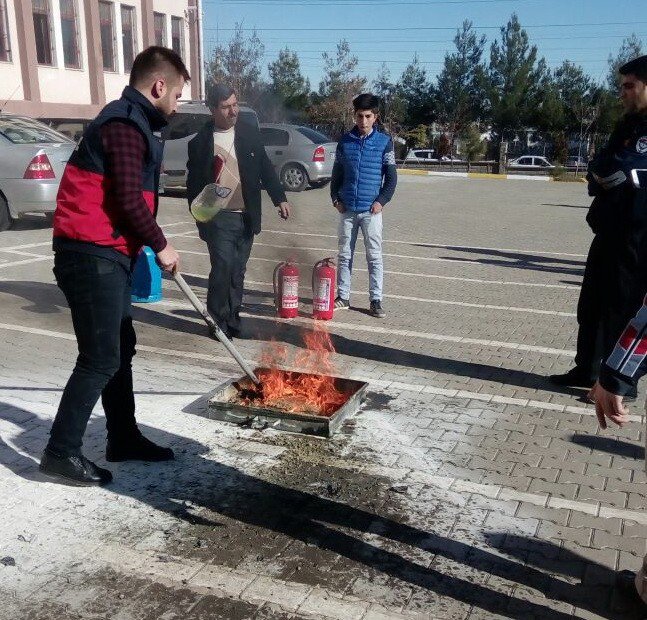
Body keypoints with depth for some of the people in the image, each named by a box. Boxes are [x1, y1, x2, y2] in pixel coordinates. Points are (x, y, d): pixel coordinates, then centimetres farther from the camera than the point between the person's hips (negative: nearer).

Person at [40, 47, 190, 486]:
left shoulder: (130, 122, 19)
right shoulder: (125, 125, -14)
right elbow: (128, 199, -21)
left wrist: (149, 244, 19)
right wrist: (161, 245, -9)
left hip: (105, 253, 11)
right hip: (92, 255, -11)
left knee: (121, 349, 15)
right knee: (101, 359, -5)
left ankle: (124, 438, 27)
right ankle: (61, 452, 6)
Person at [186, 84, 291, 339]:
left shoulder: (250, 133, 5)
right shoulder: (200, 142, -3)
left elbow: (266, 168, 9)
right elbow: (194, 183, 0)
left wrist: (279, 198, -1)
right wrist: (200, 218, -6)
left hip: (246, 217, 3)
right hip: (219, 218, -3)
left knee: (238, 271, 10)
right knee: (223, 267, -10)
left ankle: (233, 319, 22)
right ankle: (218, 321, 5)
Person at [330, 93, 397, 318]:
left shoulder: (384, 142, 0)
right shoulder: (345, 141, 6)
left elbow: (391, 177, 1)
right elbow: (337, 173, 12)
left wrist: (382, 201, -10)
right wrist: (335, 198, 1)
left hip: (371, 211, -2)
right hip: (347, 209, 2)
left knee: (374, 256, 2)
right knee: (344, 255, 9)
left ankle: (376, 300, 9)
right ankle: (343, 297, 18)